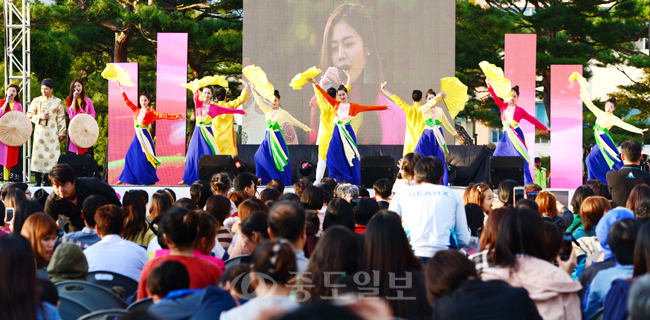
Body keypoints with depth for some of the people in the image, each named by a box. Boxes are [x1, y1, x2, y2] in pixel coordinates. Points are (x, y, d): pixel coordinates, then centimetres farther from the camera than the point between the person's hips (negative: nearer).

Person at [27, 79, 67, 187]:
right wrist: (40, 117, -9)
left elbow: (61, 119, 7)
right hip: (40, 131, 0)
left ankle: (48, 179, 1)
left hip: (52, 132, 0)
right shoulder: (36, 101, 8)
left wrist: (62, 133, 2)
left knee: (52, 153, -6)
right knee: (38, 152, -5)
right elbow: (29, 115, 8)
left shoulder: (58, 102, 6)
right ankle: (38, 180, -1)